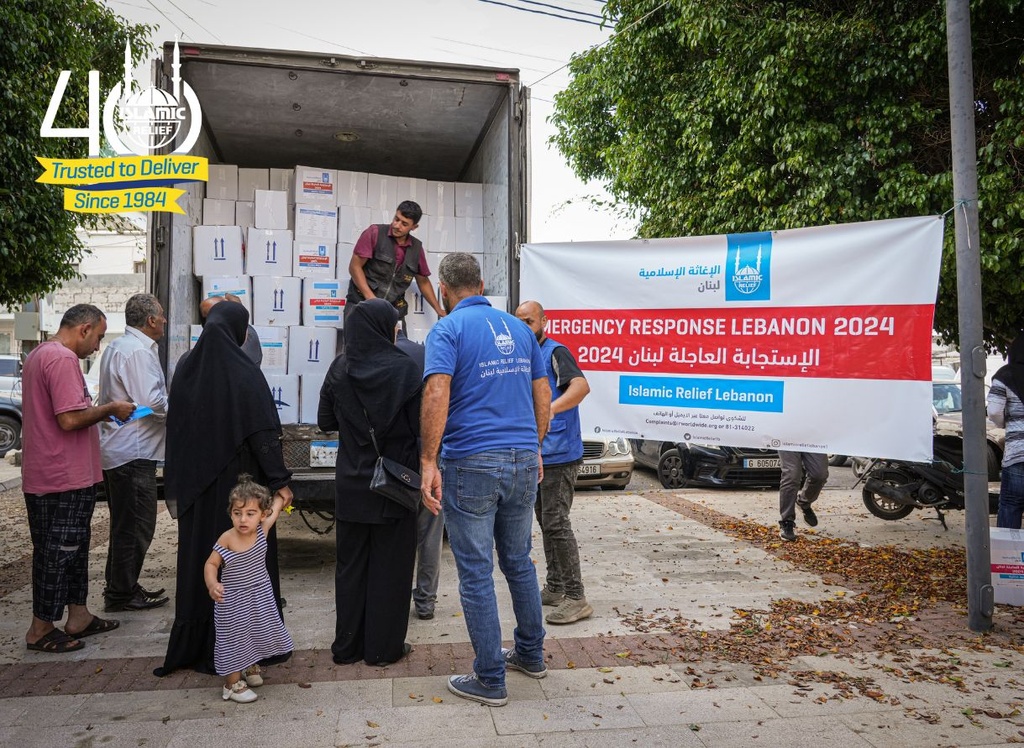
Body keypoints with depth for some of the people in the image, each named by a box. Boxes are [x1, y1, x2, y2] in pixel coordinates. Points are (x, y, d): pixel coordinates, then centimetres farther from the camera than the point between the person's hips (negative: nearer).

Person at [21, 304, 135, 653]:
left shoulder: (38, 355, 15)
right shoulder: (63, 359, -19)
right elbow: (70, 419, -25)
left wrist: (102, 410, 13)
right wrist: (110, 409, -12)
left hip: (43, 476, 11)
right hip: (63, 478, -11)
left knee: (73, 548, 17)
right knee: (58, 552, 1)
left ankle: (78, 616, 27)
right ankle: (41, 630, 12)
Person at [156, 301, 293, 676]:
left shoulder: (186, 370, 3)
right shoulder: (244, 373, -14)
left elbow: (174, 430, 9)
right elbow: (264, 434, -18)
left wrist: (177, 484, 17)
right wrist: (280, 481, -13)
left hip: (196, 485, 6)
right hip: (240, 484, -6)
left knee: (198, 554, 16)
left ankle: (192, 643, 28)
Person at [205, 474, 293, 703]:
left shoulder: (262, 529, -15)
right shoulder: (227, 539, -23)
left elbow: (277, 504, 0)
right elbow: (211, 564, -16)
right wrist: (212, 584, -33)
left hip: (260, 596, 4)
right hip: (233, 601, -4)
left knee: (257, 632, 21)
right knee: (235, 639, 7)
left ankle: (251, 667, 48)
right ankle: (232, 684, 23)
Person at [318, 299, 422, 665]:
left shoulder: (339, 369, -2)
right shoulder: (404, 368, -13)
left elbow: (325, 422, 5)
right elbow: (420, 425, -14)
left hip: (351, 482, 4)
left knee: (351, 562, 14)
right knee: (389, 564, 8)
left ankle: (348, 645, 24)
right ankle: (384, 646, 17)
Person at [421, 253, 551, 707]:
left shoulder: (448, 330, -5)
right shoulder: (519, 329, 13)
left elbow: (437, 393, -19)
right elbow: (543, 395, 14)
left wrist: (429, 462, -18)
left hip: (471, 464, -6)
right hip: (523, 462, 6)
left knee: (476, 574, 5)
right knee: (519, 562, 21)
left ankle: (490, 679, 14)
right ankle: (530, 654, 35)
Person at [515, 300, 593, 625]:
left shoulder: (555, 352, -10)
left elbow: (581, 386, -28)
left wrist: (551, 408, -42)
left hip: (559, 454, -9)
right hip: (538, 456, 9)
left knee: (556, 523, -10)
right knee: (546, 522, 15)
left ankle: (576, 598, -4)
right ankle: (554, 588, 27)